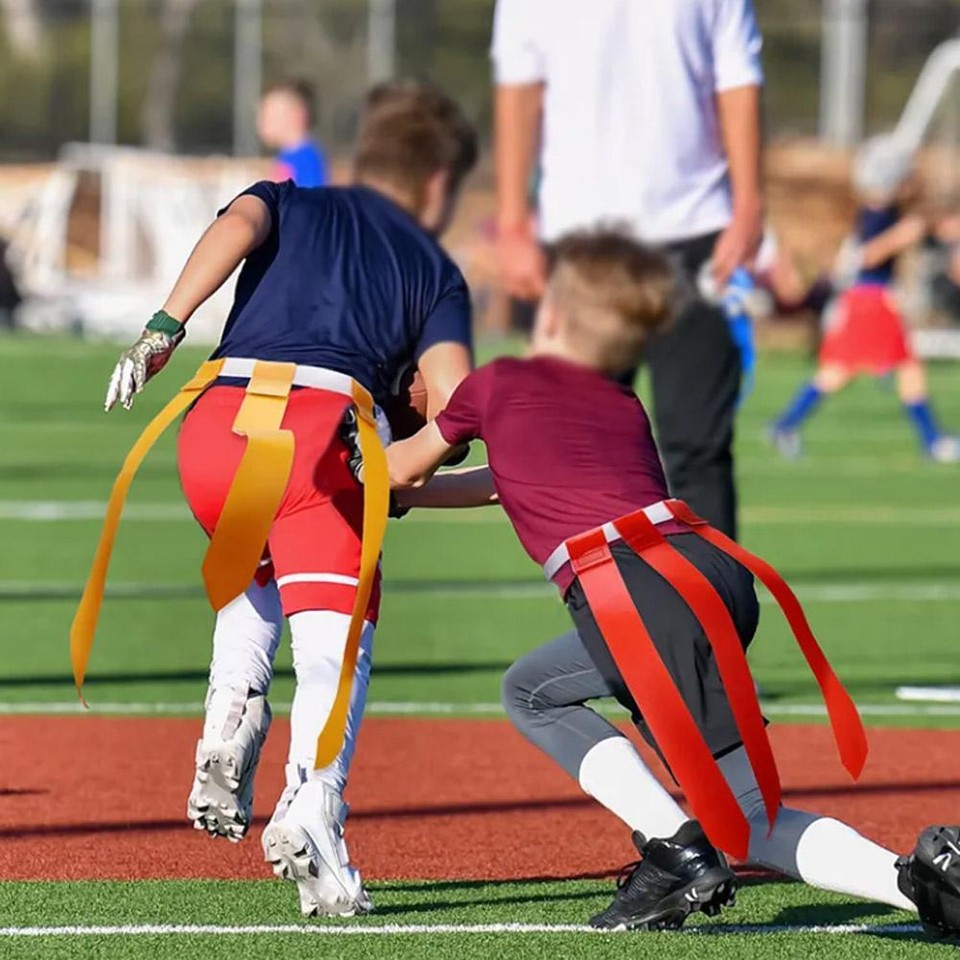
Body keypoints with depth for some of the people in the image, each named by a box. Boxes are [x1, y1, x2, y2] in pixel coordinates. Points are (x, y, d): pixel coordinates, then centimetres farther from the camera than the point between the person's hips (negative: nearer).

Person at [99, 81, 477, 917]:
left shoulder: (291, 205, 30)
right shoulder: (434, 268, 24)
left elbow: (236, 225, 4)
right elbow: (454, 394, 5)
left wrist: (166, 326, -5)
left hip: (214, 423, 3)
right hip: (319, 427, -3)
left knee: (254, 577, 32)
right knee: (334, 638, -4)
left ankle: (231, 715, 8)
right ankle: (310, 808, -28)